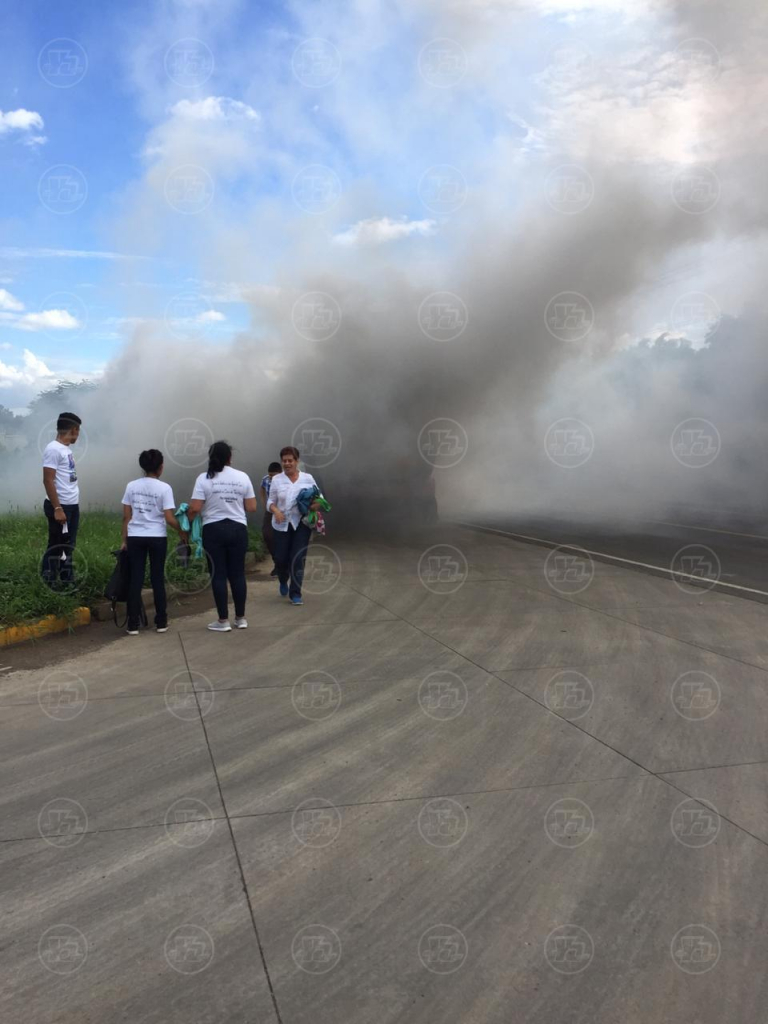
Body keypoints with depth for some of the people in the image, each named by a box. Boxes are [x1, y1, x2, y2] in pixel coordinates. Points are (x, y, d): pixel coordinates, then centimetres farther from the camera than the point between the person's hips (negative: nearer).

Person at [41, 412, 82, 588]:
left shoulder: (65, 448, 13)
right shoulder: (53, 449, -14)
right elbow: (48, 481, -18)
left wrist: (72, 505, 14)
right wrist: (57, 508, -21)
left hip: (72, 505, 9)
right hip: (61, 506, -9)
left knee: (68, 546, 15)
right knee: (56, 547, -1)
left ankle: (67, 581, 23)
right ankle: (49, 584, 7)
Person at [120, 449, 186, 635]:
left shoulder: (131, 486, 2)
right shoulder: (164, 488, -7)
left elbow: (126, 517, 3)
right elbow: (169, 518, -10)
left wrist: (124, 540, 10)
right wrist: (182, 532, 5)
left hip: (135, 537, 2)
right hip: (157, 538, -2)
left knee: (135, 580, 6)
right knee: (157, 579, 9)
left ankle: (133, 625, 7)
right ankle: (161, 622, 17)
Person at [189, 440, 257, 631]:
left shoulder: (204, 478, -6)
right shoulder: (242, 477, 1)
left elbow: (195, 508, -10)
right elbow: (252, 507, 2)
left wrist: (188, 519, 10)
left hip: (214, 530, -2)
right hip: (238, 529, 2)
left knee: (218, 575, 4)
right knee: (237, 574, 10)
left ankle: (223, 621, 7)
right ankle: (240, 618, 16)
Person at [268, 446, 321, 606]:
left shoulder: (307, 478, 2)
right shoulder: (276, 480, 2)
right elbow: (271, 501, 5)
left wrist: (316, 503, -16)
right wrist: (276, 511, -16)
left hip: (302, 523, -1)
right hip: (282, 524, 1)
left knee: (298, 558, -5)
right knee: (280, 558, 2)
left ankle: (295, 593, 5)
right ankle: (283, 581, 35)